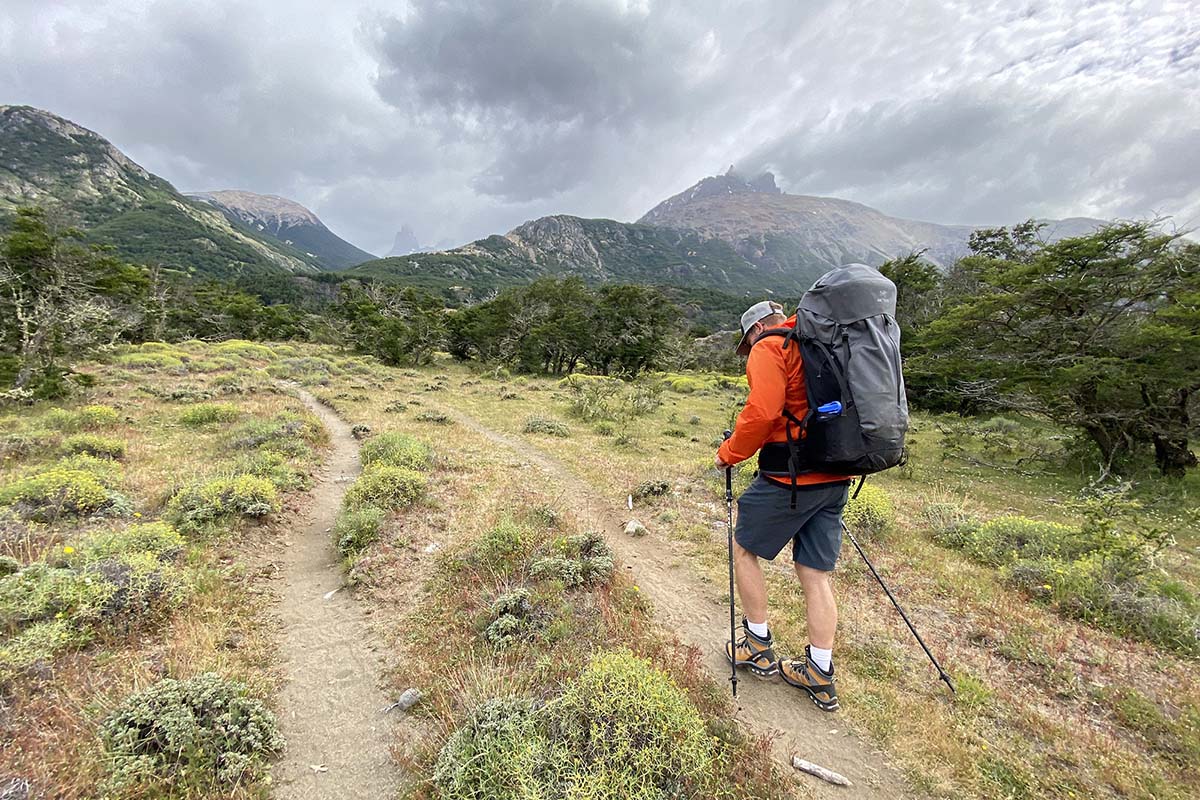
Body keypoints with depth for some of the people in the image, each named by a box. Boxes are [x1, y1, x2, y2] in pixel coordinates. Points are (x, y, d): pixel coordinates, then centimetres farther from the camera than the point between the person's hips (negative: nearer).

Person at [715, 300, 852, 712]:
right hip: (835, 478, 8)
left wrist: (729, 454, -6)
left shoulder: (769, 347, -7)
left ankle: (758, 646, 22)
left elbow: (761, 413, -20)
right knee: (816, 574, 13)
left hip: (790, 477, -8)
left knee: (744, 548, 12)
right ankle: (820, 674, 21)